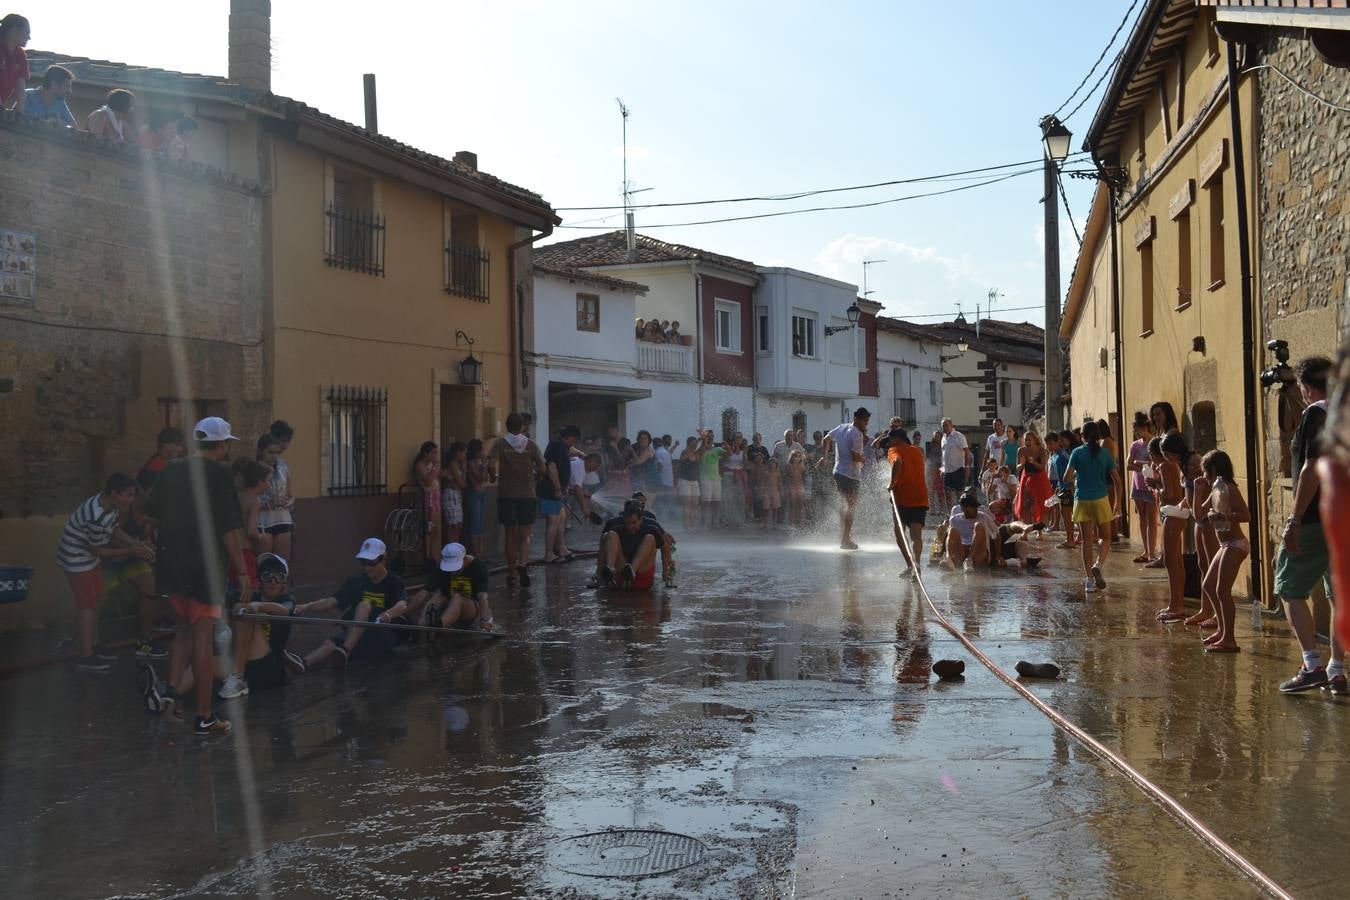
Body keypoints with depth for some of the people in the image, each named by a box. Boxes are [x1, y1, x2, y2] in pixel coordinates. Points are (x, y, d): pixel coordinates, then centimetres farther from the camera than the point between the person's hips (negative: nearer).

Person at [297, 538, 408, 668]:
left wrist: (388, 614, -45)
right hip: (354, 638, 4)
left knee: (364, 605, -28)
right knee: (331, 643, -27)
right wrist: (307, 607, -21)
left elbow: (402, 605, -21)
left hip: (384, 636, -4)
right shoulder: (356, 581, 11)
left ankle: (345, 651, -47)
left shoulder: (394, 583, -1)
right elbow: (332, 601, -2)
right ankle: (303, 663, -57)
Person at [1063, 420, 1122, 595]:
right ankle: (1098, 565, -14)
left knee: (1087, 540, 5)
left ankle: (1089, 580, 2)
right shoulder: (1105, 454, 1)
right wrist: (1117, 503, 12)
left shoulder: (1077, 453, -2)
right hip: (1101, 499, 0)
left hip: (1082, 500, 0)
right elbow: (1117, 480, 1)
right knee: (1105, 537, 13)